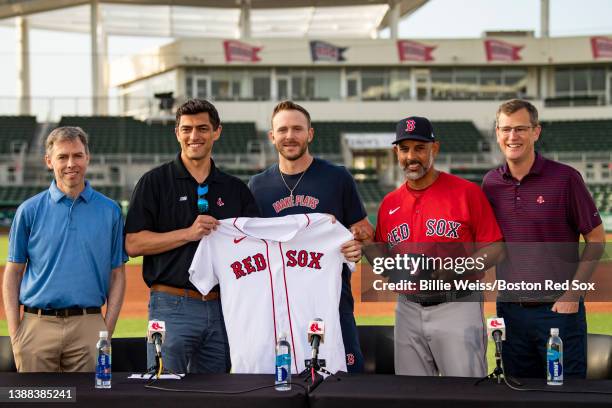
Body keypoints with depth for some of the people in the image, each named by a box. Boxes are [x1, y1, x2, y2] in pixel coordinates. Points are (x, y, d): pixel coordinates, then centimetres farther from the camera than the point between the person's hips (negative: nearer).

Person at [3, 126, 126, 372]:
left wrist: (108, 329, -2)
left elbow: (117, 275, 9)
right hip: (38, 325, 0)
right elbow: (13, 273, 6)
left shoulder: (110, 211, 7)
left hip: (88, 326, 1)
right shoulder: (29, 210, 5)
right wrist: (14, 332, -3)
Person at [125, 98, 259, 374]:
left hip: (222, 309, 4)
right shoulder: (155, 182, 3)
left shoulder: (236, 189, 14)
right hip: (172, 307, -4)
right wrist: (188, 233, -15)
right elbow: (133, 244, -5)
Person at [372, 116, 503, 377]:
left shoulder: (466, 192, -3)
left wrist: (455, 270, -19)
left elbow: (494, 248, -5)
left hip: (457, 305, -4)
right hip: (408, 312, 5)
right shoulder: (389, 204, 11)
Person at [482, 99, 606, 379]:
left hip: (559, 309, -4)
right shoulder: (491, 183, 5)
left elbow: (596, 239, -3)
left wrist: (572, 294, -9)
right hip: (509, 310, 4)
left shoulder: (565, 178, -7)